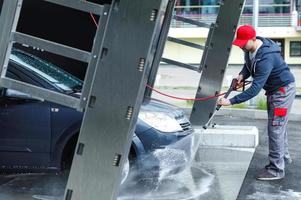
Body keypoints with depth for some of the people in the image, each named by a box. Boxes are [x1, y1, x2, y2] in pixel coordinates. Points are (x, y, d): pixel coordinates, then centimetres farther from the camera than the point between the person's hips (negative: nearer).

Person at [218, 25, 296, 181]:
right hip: (273, 89, 10)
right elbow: (249, 64, 11)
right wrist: (242, 74, -12)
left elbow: (255, 89, -40)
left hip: (284, 90, -10)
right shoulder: (250, 48, -9)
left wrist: (231, 101, -42)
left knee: (275, 128, -10)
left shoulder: (266, 58, -37)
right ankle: (284, 156, 39)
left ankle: (276, 170, -3)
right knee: (277, 126, 21)